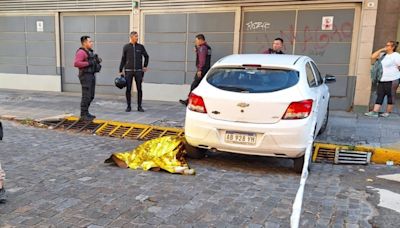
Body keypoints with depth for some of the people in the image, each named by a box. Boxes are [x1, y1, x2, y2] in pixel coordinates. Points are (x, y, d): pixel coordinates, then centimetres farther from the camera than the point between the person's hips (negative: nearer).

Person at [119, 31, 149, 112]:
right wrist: (121, 70, 3)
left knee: (139, 89, 1)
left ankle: (139, 106, 10)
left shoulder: (141, 47, 4)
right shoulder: (126, 47, 2)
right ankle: (128, 106, 12)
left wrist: (145, 66, 12)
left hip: (138, 71, 1)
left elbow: (146, 56, 19)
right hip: (128, 71, -1)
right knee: (128, 89, 2)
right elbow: (123, 59, 5)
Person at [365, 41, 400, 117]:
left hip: (392, 80, -6)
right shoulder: (383, 54, 13)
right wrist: (381, 50, 4)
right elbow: (373, 57, 11)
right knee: (379, 96, 2)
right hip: (382, 80, 6)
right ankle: (375, 112, -1)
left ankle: (388, 112, 10)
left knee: (390, 96, 3)